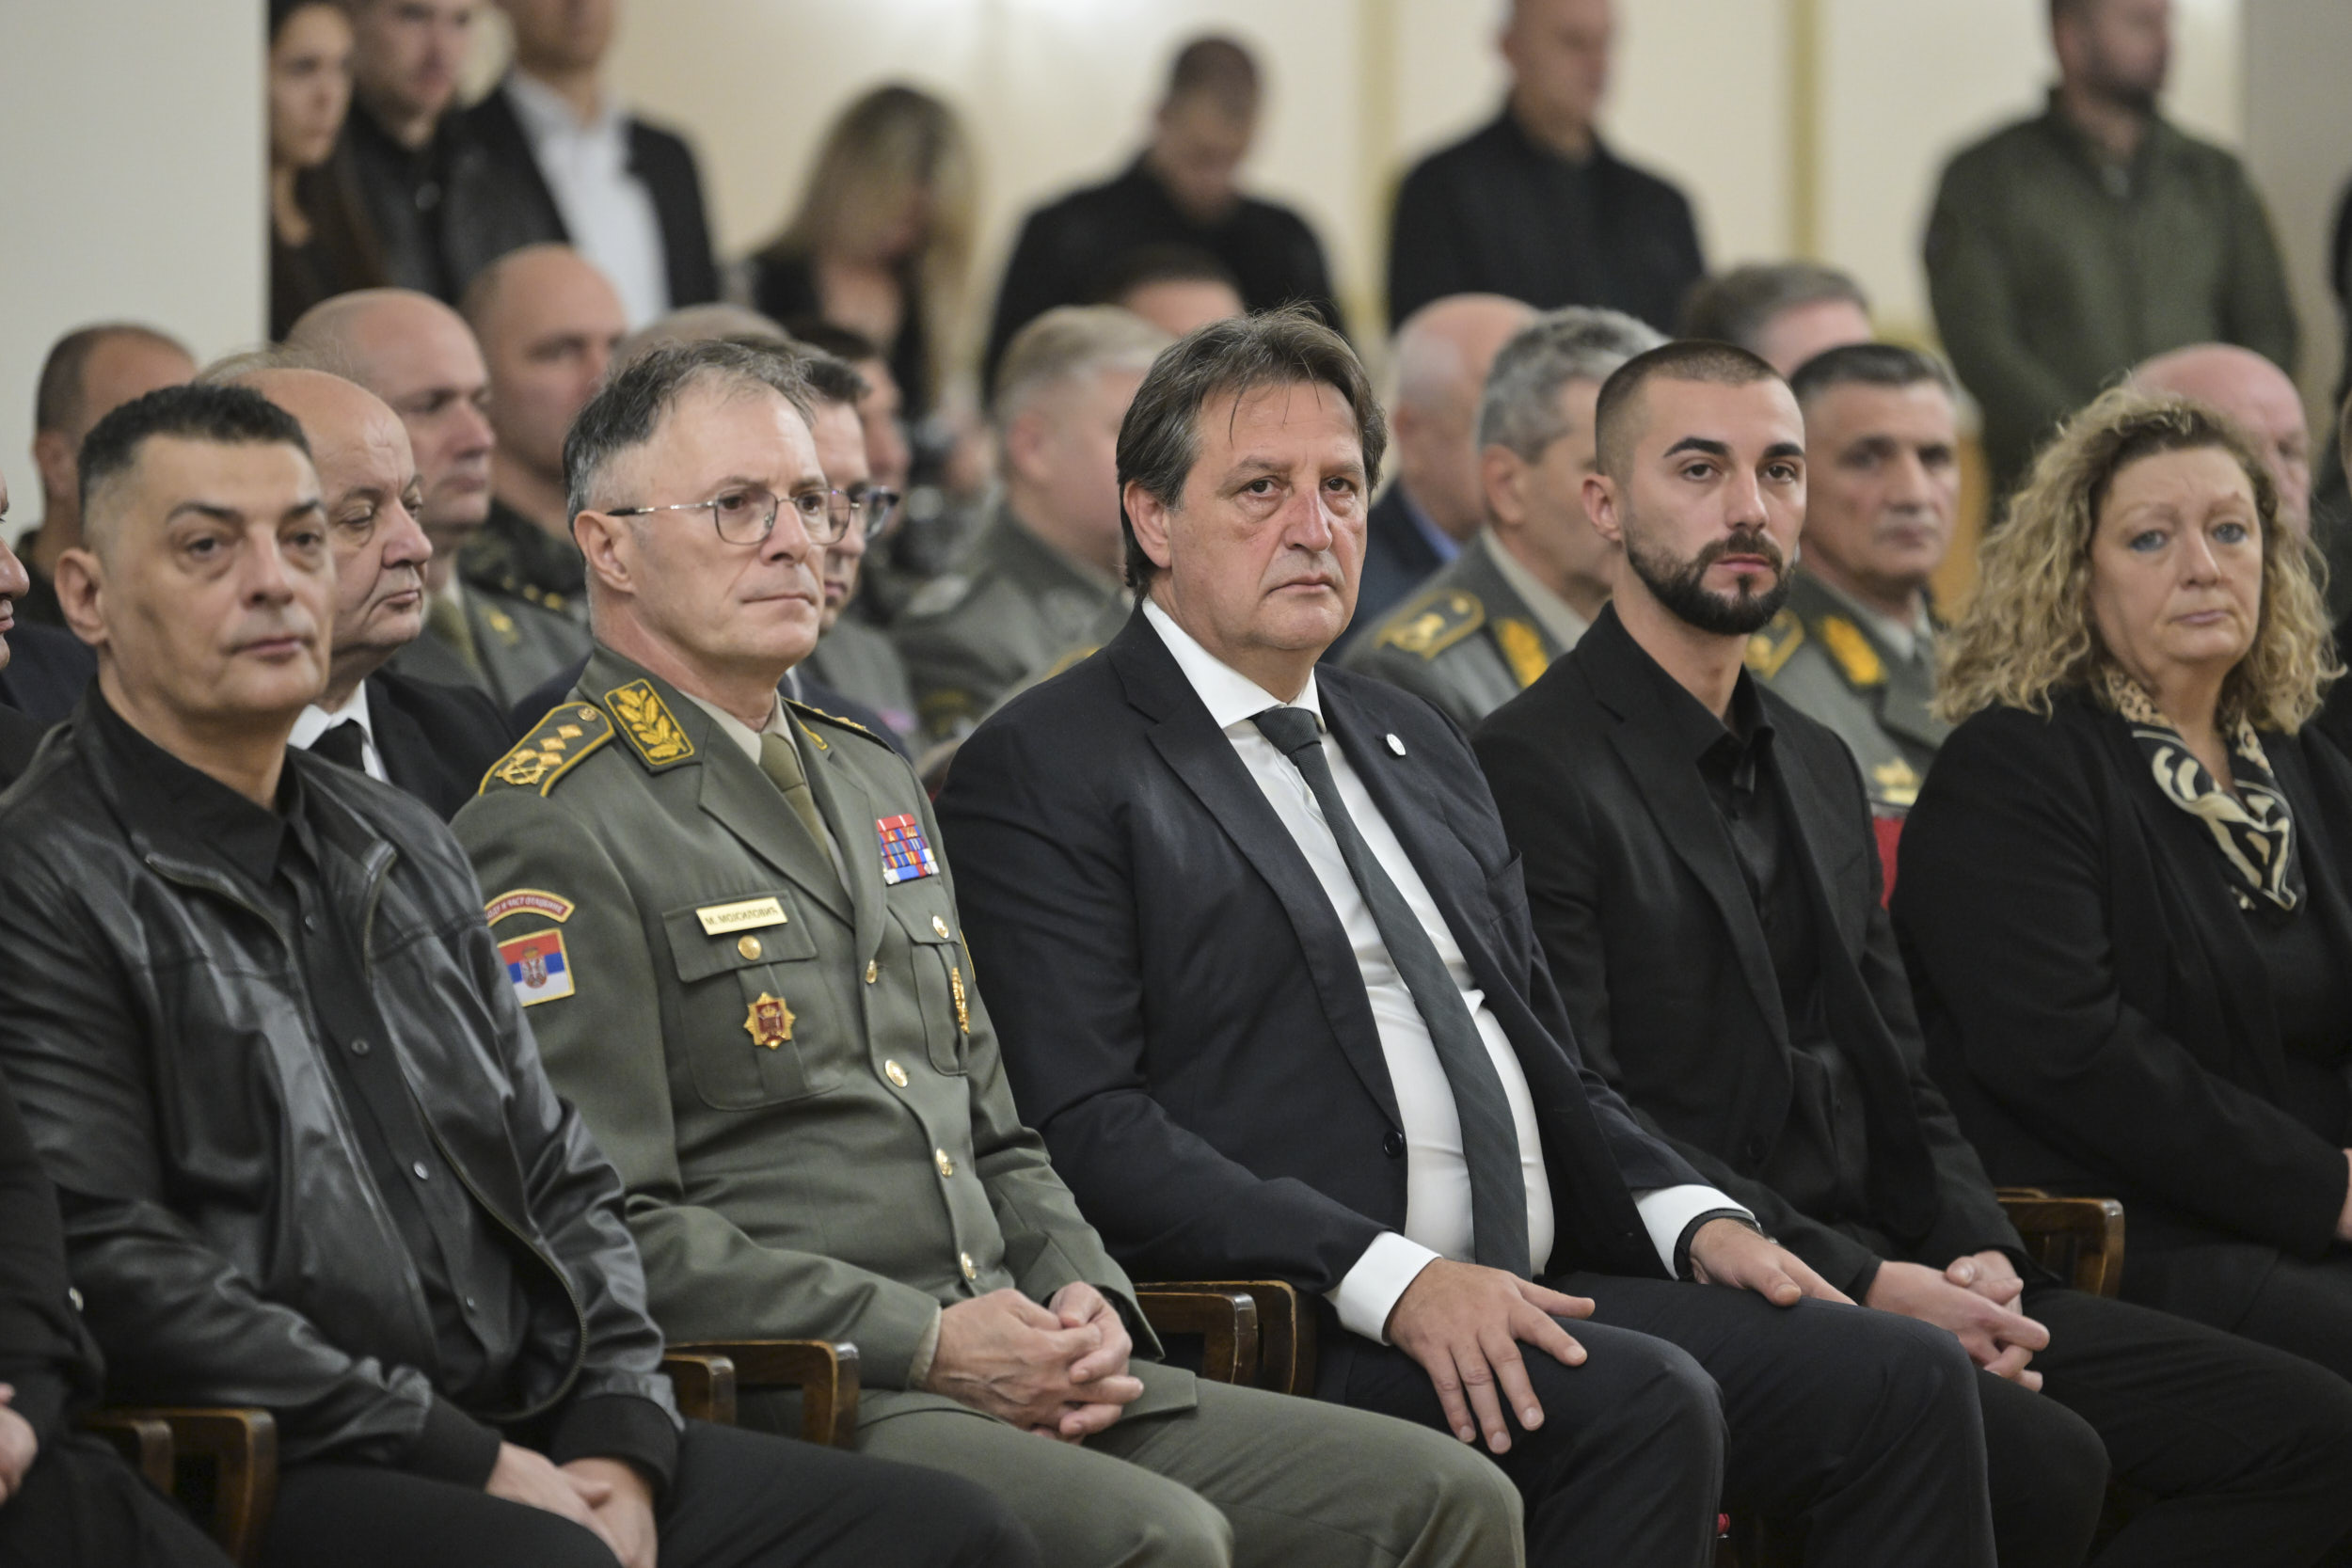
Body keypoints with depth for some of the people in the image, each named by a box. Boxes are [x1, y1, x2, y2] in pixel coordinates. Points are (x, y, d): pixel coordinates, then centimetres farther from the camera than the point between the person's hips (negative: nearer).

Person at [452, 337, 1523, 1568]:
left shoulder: (874, 784, 23)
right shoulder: (554, 831, -4)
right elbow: (612, 1228, -13)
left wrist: (1082, 1302, 6)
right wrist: (925, 1343, -15)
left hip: (1009, 1371, 8)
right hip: (779, 1406, -8)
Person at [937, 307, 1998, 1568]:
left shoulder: (1418, 749, 25)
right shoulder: (1039, 775, -1)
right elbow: (1088, 1129, -13)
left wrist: (1693, 1218, 6)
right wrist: (1389, 1278, -22)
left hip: (1531, 1299, 8)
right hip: (1301, 1328, -8)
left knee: (1905, 1379, -13)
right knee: (1647, 1403, -31)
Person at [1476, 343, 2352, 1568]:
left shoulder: (1818, 769, 21)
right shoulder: (1532, 768, -7)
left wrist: (1977, 1259, 0)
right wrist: (1869, 1285, -19)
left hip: (1877, 1276, 9)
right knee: (2042, 1462, -33)